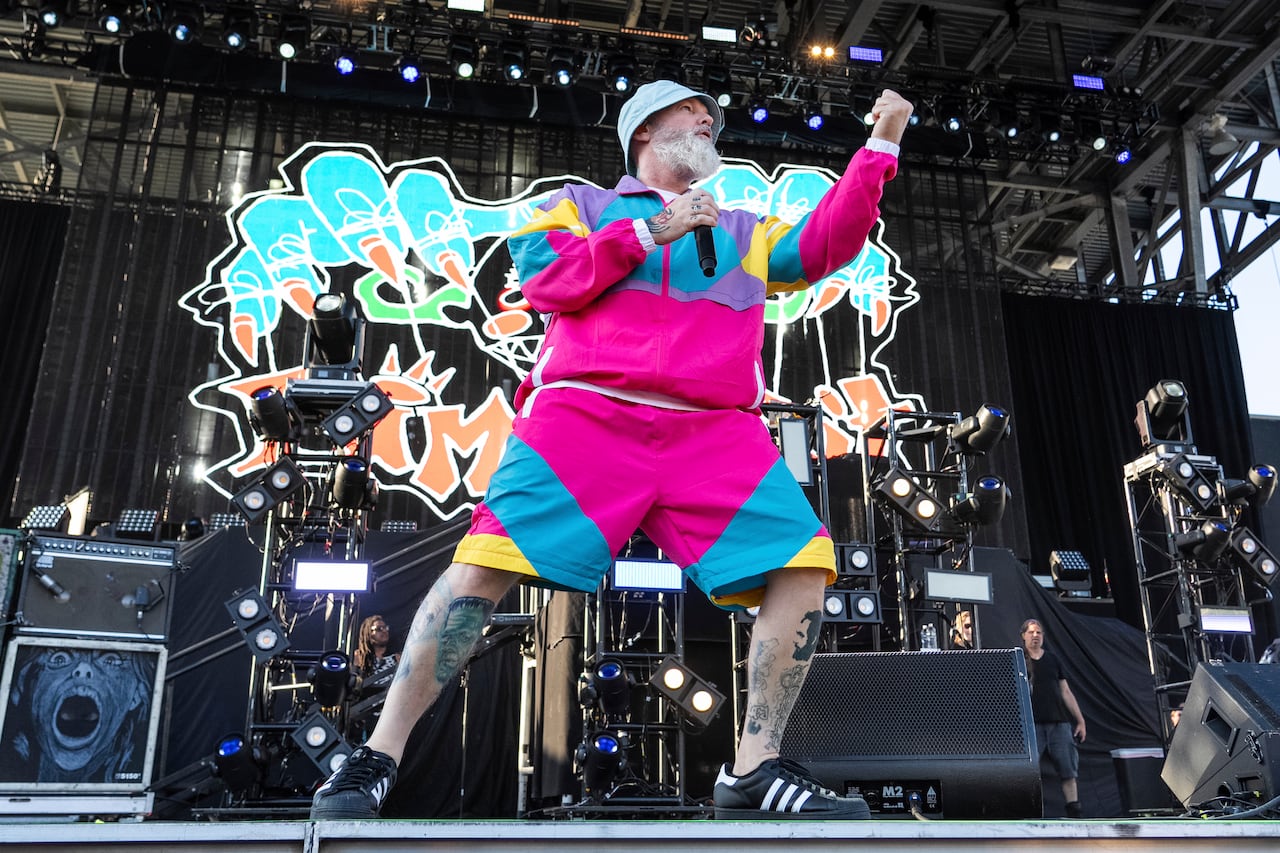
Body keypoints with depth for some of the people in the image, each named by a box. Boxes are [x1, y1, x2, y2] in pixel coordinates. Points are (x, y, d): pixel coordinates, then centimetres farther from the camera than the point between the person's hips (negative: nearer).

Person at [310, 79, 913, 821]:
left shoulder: (746, 232, 31)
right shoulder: (582, 202, 22)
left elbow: (825, 246, 20)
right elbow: (544, 280, 5)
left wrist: (880, 148, 16)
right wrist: (651, 231, 0)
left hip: (718, 435, 4)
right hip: (584, 416, -3)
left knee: (804, 566, -13)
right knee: (487, 564, -16)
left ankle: (756, 774, -3)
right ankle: (376, 761, -2)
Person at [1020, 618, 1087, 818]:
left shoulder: (1053, 659, 14)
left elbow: (1065, 691, 15)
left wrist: (1080, 720, 11)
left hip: (1059, 722, 4)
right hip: (1032, 724, -3)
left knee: (1069, 771, 1)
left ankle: (1074, 814, 6)